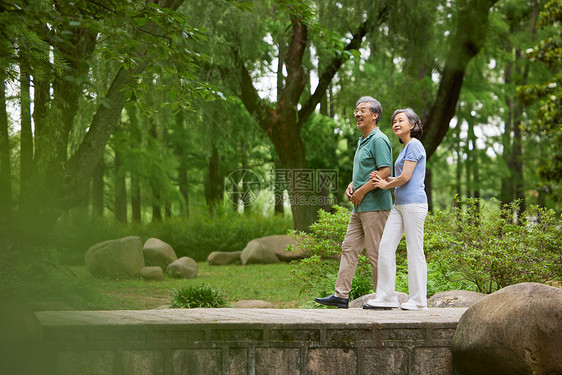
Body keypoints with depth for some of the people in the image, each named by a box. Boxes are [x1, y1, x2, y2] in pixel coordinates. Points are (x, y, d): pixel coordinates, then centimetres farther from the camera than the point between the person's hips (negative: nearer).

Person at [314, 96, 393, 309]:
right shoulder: (362, 141, 19)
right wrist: (351, 186, 10)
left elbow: (385, 171, -21)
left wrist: (361, 191, -16)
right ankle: (341, 295, 7)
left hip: (375, 205, -10)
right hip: (360, 207, 10)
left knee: (376, 253, -5)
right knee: (349, 248, 6)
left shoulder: (378, 140, -12)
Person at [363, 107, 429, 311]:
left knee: (414, 251, -4)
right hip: (399, 204, 9)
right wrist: (384, 179, 8)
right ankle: (385, 296, 4)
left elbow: (406, 177, -15)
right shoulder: (405, 148, 20)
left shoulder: (414, 145, -8)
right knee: (386, 246, 2)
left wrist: (386, 185, 1)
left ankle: (418, 300, 2)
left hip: (414, 203, -9)